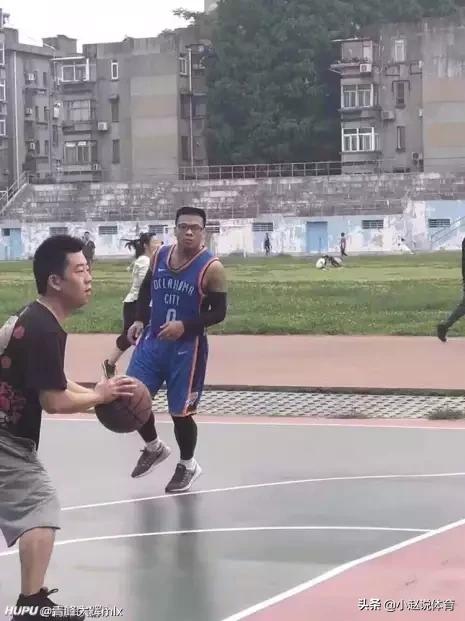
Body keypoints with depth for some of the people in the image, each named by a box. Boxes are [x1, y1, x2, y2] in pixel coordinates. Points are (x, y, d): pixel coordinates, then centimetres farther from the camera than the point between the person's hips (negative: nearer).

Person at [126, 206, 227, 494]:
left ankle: (188, 465, 27)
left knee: (181, 411, 2)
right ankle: (154, 447, 30)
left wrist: (185, 325, -25)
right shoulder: (160, 255, 1)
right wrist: (138, 319, 2)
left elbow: (219, 313, -13)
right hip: (153, 340, 5)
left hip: (187, 347, -5)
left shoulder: (212, 268, -14)